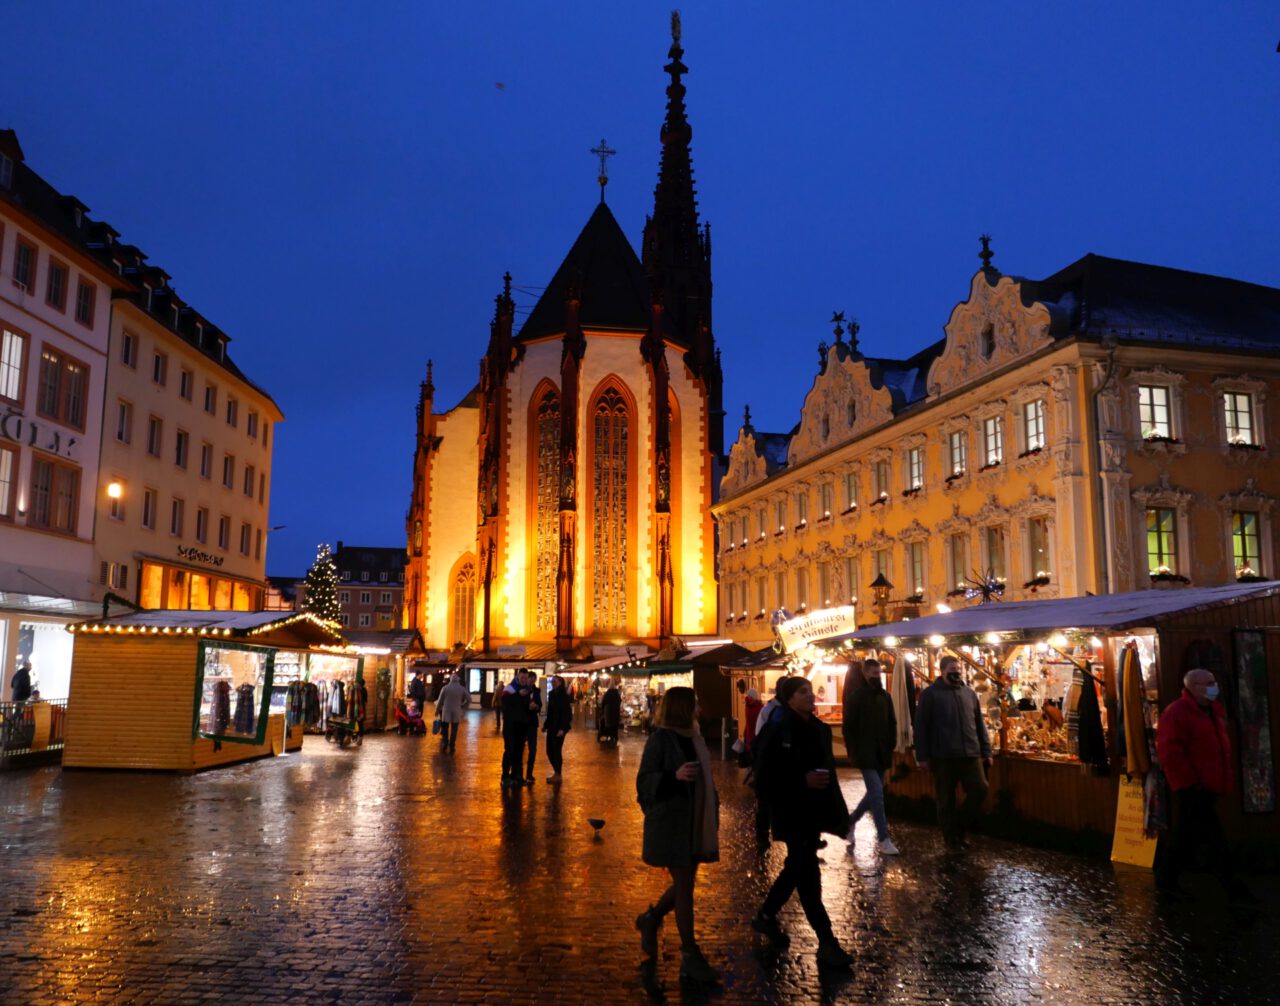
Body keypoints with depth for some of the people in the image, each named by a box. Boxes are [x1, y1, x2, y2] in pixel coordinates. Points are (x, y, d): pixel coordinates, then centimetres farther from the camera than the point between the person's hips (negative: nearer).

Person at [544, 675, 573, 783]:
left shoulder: (563, 695, -12)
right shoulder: (552, 694, 9)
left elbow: (567, 713, -16)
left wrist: (562, 728, -22)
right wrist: (545, 725, 13)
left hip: (559, 727, -7)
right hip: (552, 726, 7)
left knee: (556, 750, -4)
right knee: (550, 750, 9)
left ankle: (558, 775, 7)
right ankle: (556, 772, 22)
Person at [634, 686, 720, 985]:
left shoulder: (693, 737, 9)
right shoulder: (660, 739, -13)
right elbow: (644, 781, -15)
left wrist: (713, 812, 16)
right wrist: (674, 776, -32)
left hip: (695, 823, 7)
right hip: (671, 823, -7)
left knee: (685, 883, 15)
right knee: (684, 887, -1)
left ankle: (651, 919, 39)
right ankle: (690, 956, 10)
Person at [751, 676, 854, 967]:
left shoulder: (821, 729, 6)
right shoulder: (776, 732, -14)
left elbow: (829, 769, 13)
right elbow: (764, 778, -15)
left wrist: (836, 811, 8)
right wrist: (802, 780, -24)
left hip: (814, 811, 8)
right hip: (791, 814, -7)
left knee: (798, 867, 18)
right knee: (808, 874, -4)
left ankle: (766, 916, 37)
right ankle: (827, 943, 3)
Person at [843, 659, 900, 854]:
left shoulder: (885, 696, 9)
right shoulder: (856, 696, -7)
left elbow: (892, 723, 16)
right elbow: (848, 727, -7)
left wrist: (891, 747, 8)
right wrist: (853, 752, -9)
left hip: (881, 755, 6)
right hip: (865, 755, -6)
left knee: (874, 793, 13)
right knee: (877, 793, -12)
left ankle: (851, 821, 33)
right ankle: (884, 840, -8)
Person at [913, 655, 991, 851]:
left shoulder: (970, 693, 13)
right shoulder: (930, 694, -2)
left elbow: (979, 724, 17)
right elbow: (921, 727, -4)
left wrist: (986, 751, 12)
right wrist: (922, 756, -8)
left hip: (971, 754, 4)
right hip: (943, 757, -4)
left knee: (980, 790, -3)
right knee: (946, 801, 3)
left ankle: (959, 828, 17)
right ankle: (951, 839, 18)